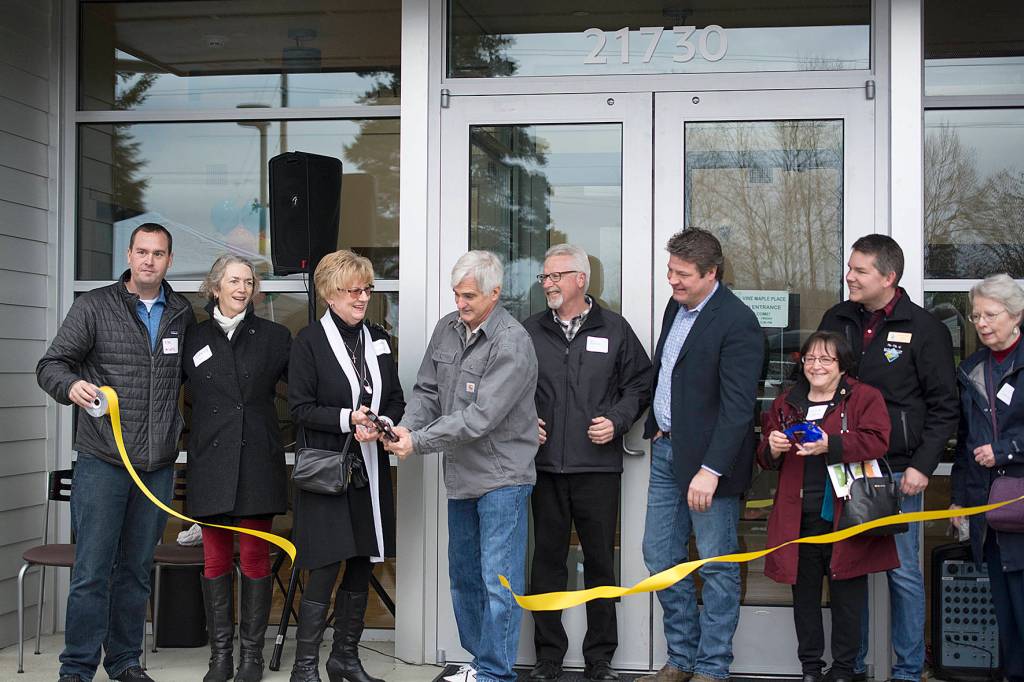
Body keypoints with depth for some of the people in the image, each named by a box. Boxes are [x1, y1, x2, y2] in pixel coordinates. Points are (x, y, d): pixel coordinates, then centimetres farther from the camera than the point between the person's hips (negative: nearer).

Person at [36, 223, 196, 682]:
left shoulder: (182, 315, 9)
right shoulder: (94, 307, -1)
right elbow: (50, 365, -4)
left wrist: (180, 435, 8)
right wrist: (71, 385, -26)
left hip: (158, 466, 3)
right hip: (102, 461, -3)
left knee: (137, 569, 12)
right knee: (92, 570, -3)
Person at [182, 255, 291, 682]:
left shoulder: (275, 337, 4)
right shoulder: (194, 339, 8)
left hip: (258, 462, -1)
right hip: (211, 462, 1)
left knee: (255, 558, 3)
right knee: (216, 560, 5)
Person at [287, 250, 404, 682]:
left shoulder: (378, 339, 11)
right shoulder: (309, 341, -5)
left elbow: (396, 400, 12)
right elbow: (300, 408, -9)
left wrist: (381, 424, -8)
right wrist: (348, 419, -21)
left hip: (370, 468, 6)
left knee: (362, 565, 10)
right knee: (325, 569, -7)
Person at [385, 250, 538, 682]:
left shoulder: (512, 343, -18)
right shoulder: (447, 329, 5)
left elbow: (480, 417, -24)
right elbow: (427, 391, 8)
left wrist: (418, 443, -22)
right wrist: (406, 427, -12)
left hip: (501, 477, -8)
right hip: (460, 476, 8)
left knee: (499, 581, -3)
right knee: (464, 577, 17)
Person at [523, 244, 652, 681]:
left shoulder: (614, 330, 5)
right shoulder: (529, 332, 9)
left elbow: (640, 384, 8)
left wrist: (617, 420, -6)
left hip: (599, 465, -1)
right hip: (545, 465, 1)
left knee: (600, 561, 5)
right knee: (548, 559, 6)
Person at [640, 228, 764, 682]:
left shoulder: (737, 322, -17)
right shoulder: (675, 308, 10)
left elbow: (737, 405, -21)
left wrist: (711, 469, -26)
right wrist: (656, 424, 11)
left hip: (709, 458, -8)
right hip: (667, 449, 9)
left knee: (716, 567, 3)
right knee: (660, 555, 12)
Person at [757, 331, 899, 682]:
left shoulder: (865, 398, 2)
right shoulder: (786, 403, 15)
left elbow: (877, 441, -13)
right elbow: (765, 457, 16)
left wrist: (830, 445, -25)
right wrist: (772, 449, -7)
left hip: (844, 514, -3)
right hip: (799, 517, 4)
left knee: (846, 597, 4)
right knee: (804, 595, 8)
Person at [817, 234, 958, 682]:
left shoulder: (924, 329, -5)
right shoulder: (837, 319, 7)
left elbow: (943, 407, -4)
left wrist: (922, 465, -10)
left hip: (898, 472, -4)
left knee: (903, 570, 4)